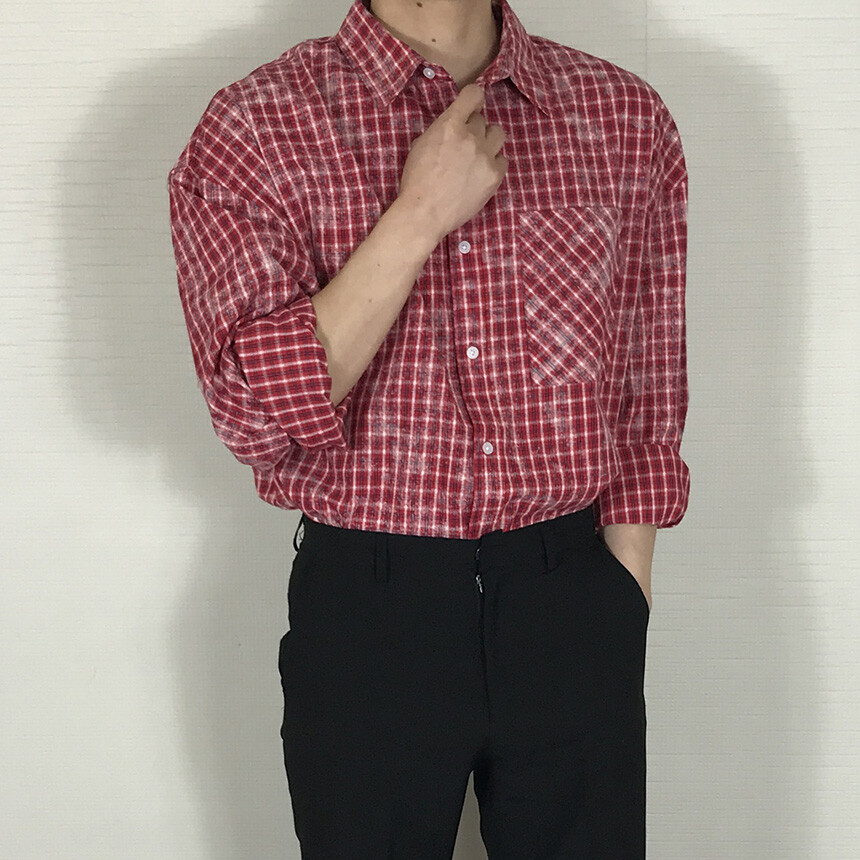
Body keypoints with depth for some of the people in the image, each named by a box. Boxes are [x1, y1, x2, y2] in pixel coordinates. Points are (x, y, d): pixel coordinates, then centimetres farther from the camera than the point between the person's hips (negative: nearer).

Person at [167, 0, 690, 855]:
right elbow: (258, 415, -17)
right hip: (366, 618, -2)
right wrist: (419, 216, -19)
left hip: (575, 610, 2)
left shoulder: (626, 117, 2)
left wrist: (623, 615, 3)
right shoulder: (250, 130, -7)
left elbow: (647, 403, 6)